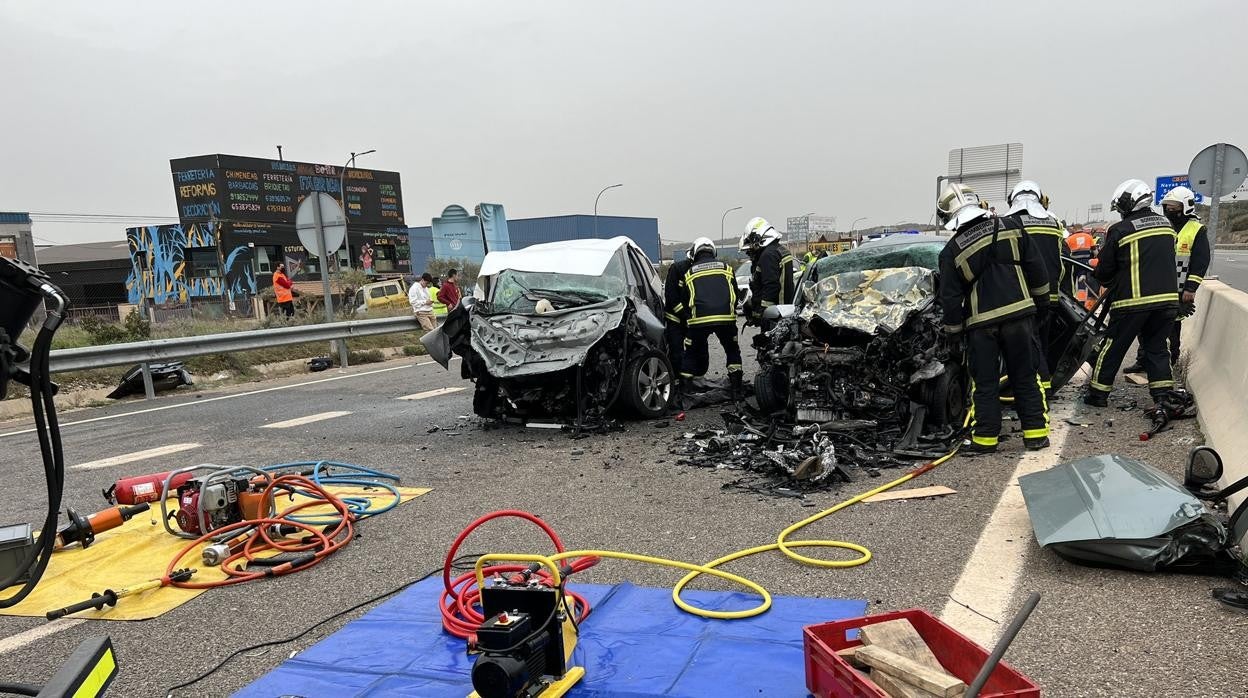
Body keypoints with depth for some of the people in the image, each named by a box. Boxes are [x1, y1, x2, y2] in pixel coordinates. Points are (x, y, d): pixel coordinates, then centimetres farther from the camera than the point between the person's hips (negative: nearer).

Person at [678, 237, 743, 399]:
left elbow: (684, 301, 20)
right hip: (726, 318, 1)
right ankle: (736, 390, 13)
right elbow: (735, 295, 20)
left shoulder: (689, 273, 15)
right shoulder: (726, 268, 17)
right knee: (733, 352, 18)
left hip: (698, 320, 0)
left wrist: (688, 319, 34)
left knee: (691, 355, 12)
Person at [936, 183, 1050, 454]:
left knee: (984, 383, 7)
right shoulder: (1010, 227, 1)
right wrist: (1041, 298, 19)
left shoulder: (952, 251, -4)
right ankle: (1036, 434, 14)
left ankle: (985, 438, 10)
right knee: (1025, 377, 11)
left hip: (981, 322, -2)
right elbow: (1036, 267, 6)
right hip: (1018, 314, 2)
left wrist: (953, 328, 11)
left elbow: (950, 298, -2)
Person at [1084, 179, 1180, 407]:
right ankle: (1164, 395, 11)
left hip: (1132, 301, -5)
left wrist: (1109, 283, 17)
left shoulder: (1120, 230, -11)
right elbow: (1167, 261, 18)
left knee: (1113, 347, 6)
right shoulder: (1166, 224, 8)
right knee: (1156, 347, 15)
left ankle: (1098, 393, 14)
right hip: (1167, 298, 5)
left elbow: (1104, 270, -4)